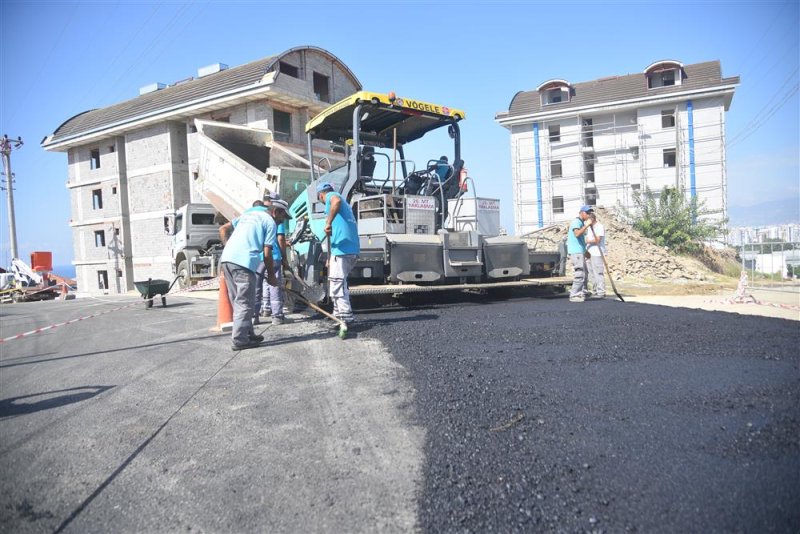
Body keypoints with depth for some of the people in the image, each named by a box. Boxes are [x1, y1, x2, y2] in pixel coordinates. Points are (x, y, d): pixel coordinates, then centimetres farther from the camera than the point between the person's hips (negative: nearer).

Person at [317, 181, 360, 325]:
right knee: (339, 282, 20)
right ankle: (338, 313, 28)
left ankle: (346, 317, -11)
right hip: (352, 249, 10)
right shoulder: (344, 203, 31)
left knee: (337, 284, -8)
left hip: (341, 249, -10)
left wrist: (328, 223, -24)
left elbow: (337, 201, -26)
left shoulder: (331, 195, 3)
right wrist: (330, 257, 36)